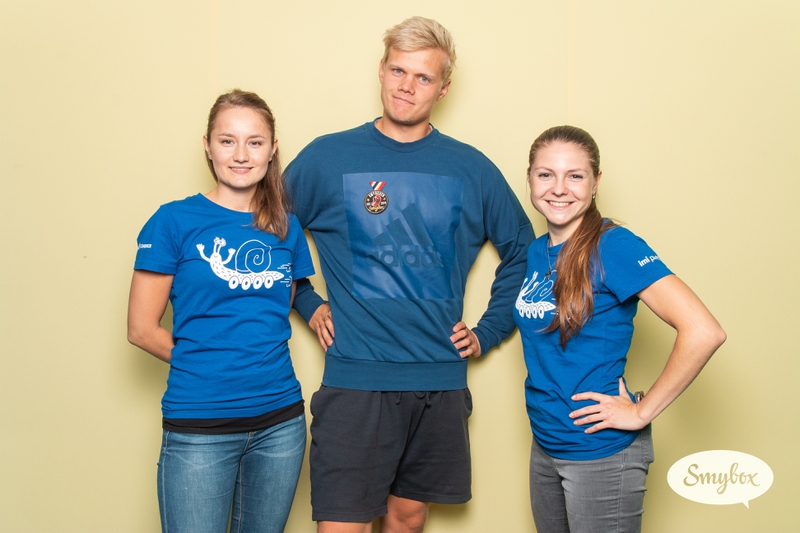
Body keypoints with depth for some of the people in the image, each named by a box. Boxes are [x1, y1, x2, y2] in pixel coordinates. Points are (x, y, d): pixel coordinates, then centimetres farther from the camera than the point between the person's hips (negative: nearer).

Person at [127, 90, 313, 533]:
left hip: (280, 419, 4)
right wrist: (205, 365, 0)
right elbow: (142, 329, -4)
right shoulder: (174, 221, -5)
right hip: (199, 426, -4)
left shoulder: (285, 228, 6)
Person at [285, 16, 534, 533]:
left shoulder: (471, 169, 4)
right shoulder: (326, 157, 0)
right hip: (354, 379, -2)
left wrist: (488, 331, 8)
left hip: (440, 381, 3)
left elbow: (522, 251, 14)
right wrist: (307, 303, 2)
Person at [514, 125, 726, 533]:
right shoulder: (536, 252, 4)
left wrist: (641, 413, -19)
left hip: (602, 453, -7)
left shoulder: (613, 246, -17)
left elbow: (703, 332, -26)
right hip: (545, 446, 7)